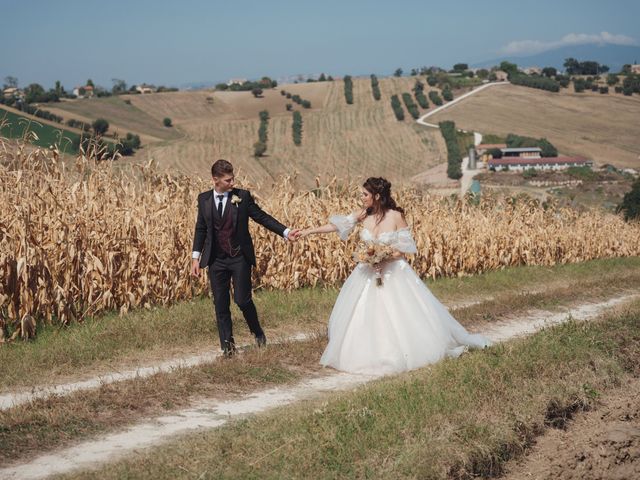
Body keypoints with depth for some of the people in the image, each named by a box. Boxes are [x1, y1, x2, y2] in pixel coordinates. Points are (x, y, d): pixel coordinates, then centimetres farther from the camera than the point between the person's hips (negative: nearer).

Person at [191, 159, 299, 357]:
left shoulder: (243, 196, -4)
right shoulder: (204, 199, 3)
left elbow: (262, 217, -2)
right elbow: (201, 228, 9)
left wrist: (286, 232, -11)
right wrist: (195, 257, 5)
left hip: (240, 258, -2)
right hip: (216, 260, 2)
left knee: (242, 299, -4)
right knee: (220, 304, 5)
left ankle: (258, 332, 24)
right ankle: (227, 345, 16)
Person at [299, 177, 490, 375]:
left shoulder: (396, 216, -13)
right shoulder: (364, 214, -3)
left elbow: (406, 248, -10)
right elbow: (338, 225, 1)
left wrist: (385, 256, -24)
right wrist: (309, 231, -1)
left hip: (394, 274, -4)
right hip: (368, 273, 4)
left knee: (404, 316, -2)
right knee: (359, 318, 2)